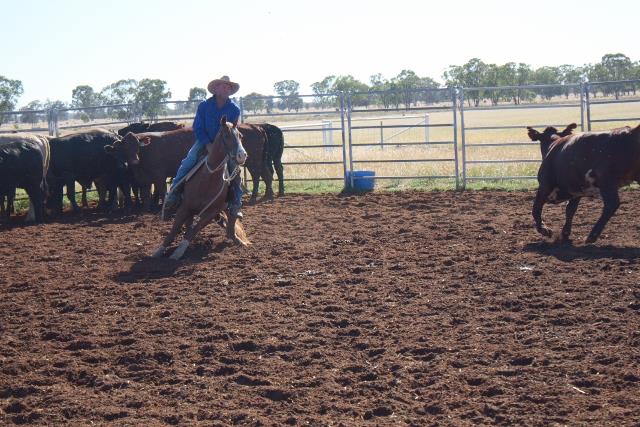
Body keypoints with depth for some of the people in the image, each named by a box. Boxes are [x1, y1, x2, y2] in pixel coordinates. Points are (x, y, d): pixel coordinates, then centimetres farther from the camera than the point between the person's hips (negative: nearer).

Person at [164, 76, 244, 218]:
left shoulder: (235, 109, -4)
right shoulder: (204, 106, -6)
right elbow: (198, 128, -6)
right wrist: (208, 145, -18)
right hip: (205, 141, -1)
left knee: (234, 169, -17)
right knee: (188, 161, -24)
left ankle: (235, 205, -6)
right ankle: (174, 193, -19)